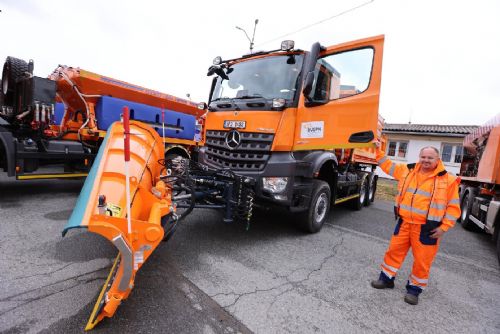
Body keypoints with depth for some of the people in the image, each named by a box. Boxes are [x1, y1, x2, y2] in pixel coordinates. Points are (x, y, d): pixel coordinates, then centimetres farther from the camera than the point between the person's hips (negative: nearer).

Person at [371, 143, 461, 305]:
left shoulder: (448, 180, -6)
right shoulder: (408, 170, 5)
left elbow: (453, 207, -3)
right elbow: (387, 165, 16)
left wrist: (443, 227, -8)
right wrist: (378, 150, 9)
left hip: (426, 228, -3)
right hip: (404, 223, 4)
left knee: (422, 260, 7)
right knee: (394, 251, 11)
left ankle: (414, 288, 27)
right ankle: (386, 278, 28)